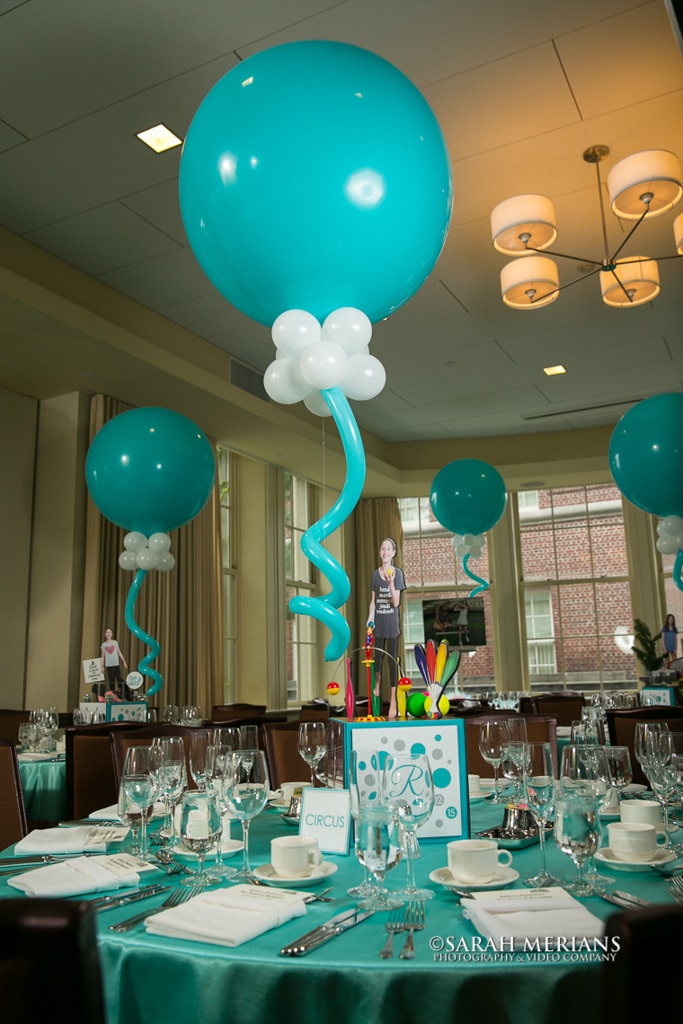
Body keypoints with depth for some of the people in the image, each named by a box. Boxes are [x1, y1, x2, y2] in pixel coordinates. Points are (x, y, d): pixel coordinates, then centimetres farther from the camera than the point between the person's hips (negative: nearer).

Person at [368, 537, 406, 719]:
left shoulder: (397, 573, -5)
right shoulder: (376, 574, 6)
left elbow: (396, 602, -11)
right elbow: (373, 601, 9)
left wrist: (391, 583, -24)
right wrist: (370, 618, -2)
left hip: (392, 622, -3)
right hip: (379, 622, 3)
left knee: (392, 660, -1)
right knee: (378, 658, 7)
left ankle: (393, 702, 5)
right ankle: (377, 684, 38)